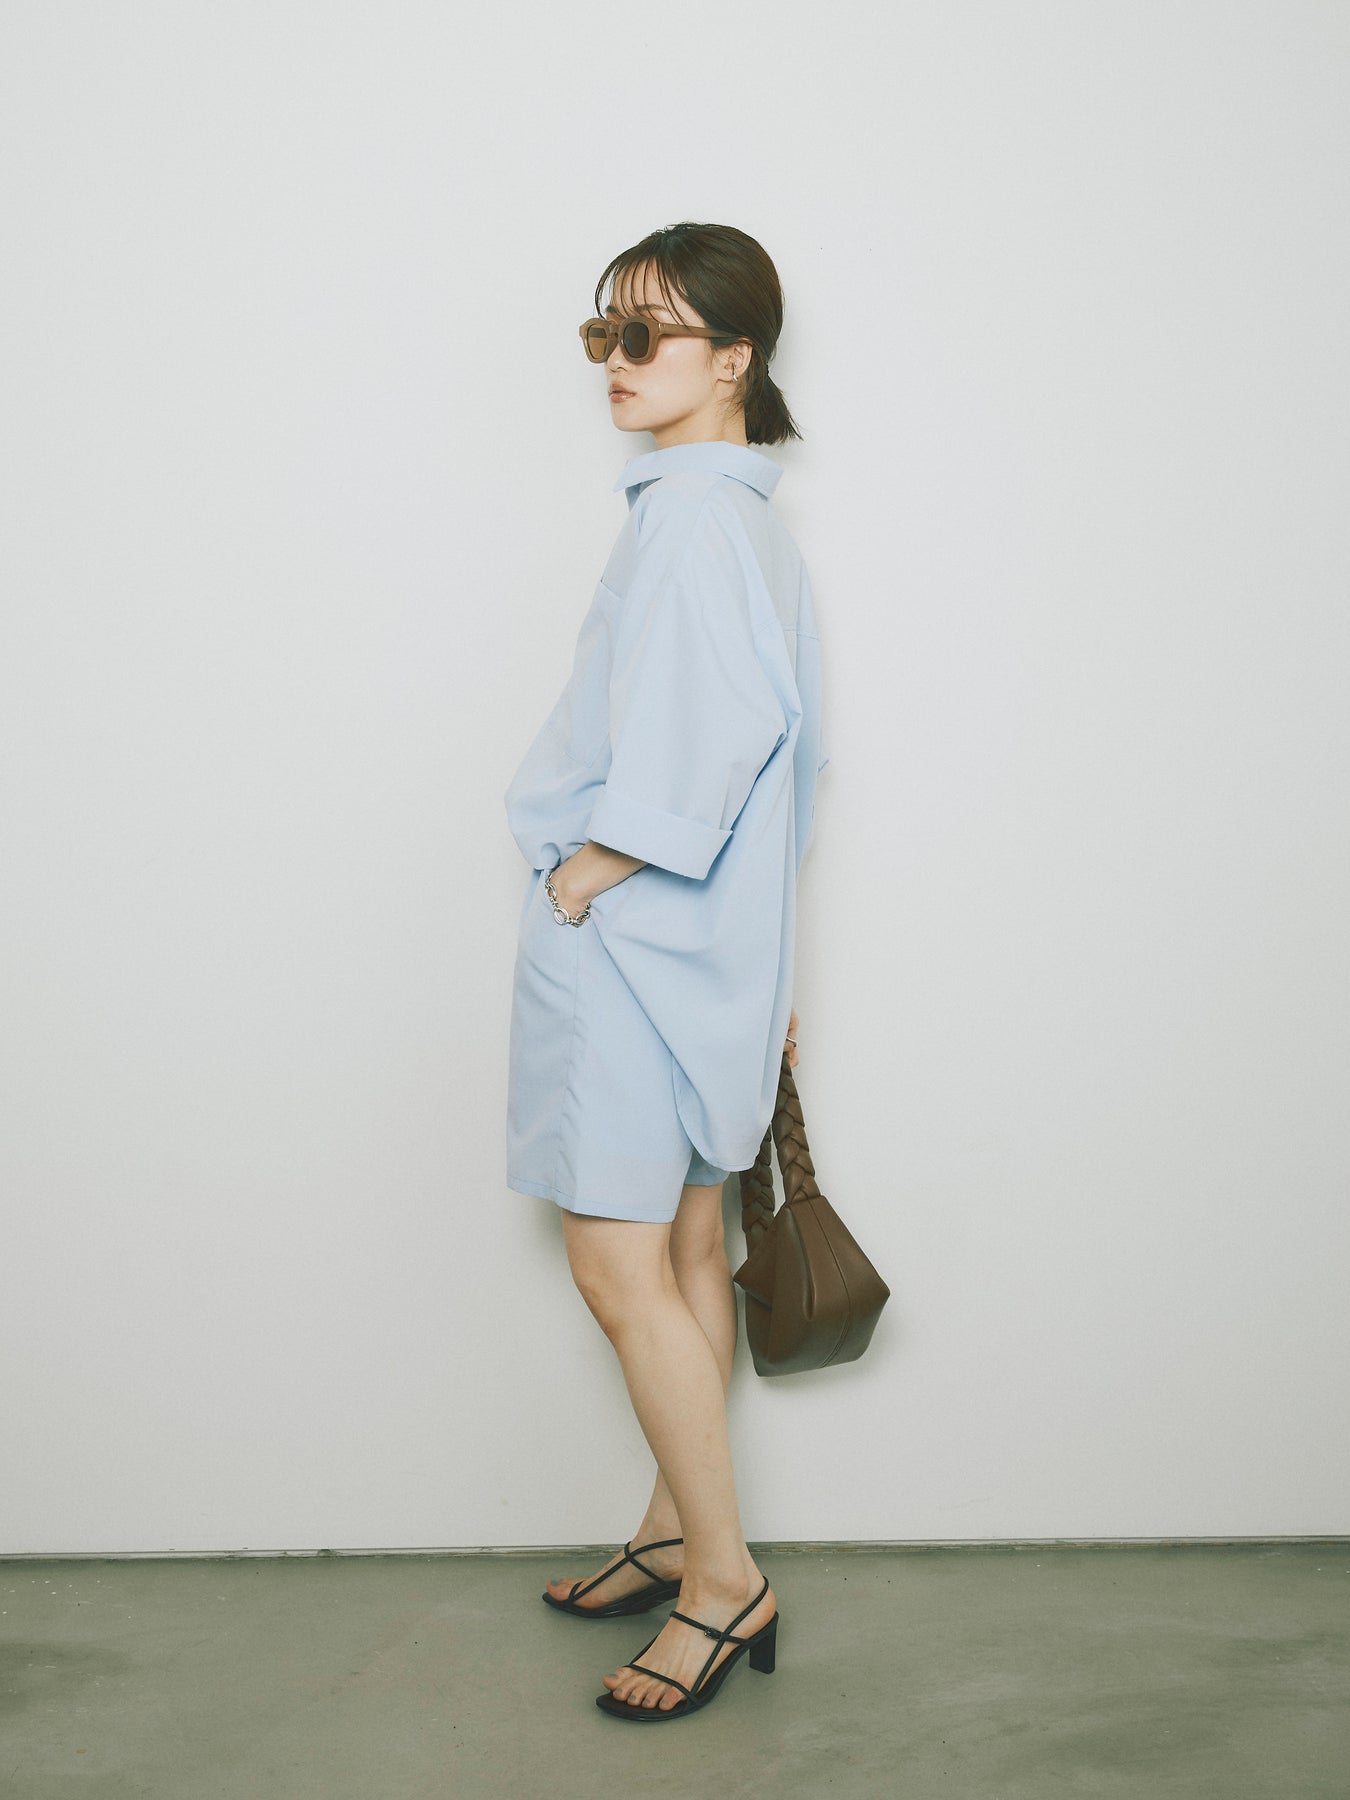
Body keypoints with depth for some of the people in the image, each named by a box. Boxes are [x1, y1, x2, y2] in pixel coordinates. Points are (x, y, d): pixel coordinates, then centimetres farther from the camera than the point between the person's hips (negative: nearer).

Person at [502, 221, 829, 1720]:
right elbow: (778, 745, 18)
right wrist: (770, 971, 21)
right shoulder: (751, 514, 16)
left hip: (630, 929, -10)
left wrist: (587, 868, -13)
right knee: (685, 1248, 16)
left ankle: (723, 1577, 8)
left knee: (619, 1264, -3)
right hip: (705, 935, 10)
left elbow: (699, 743, -26)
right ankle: (677, 1533, 29)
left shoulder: (689, 505, -15)